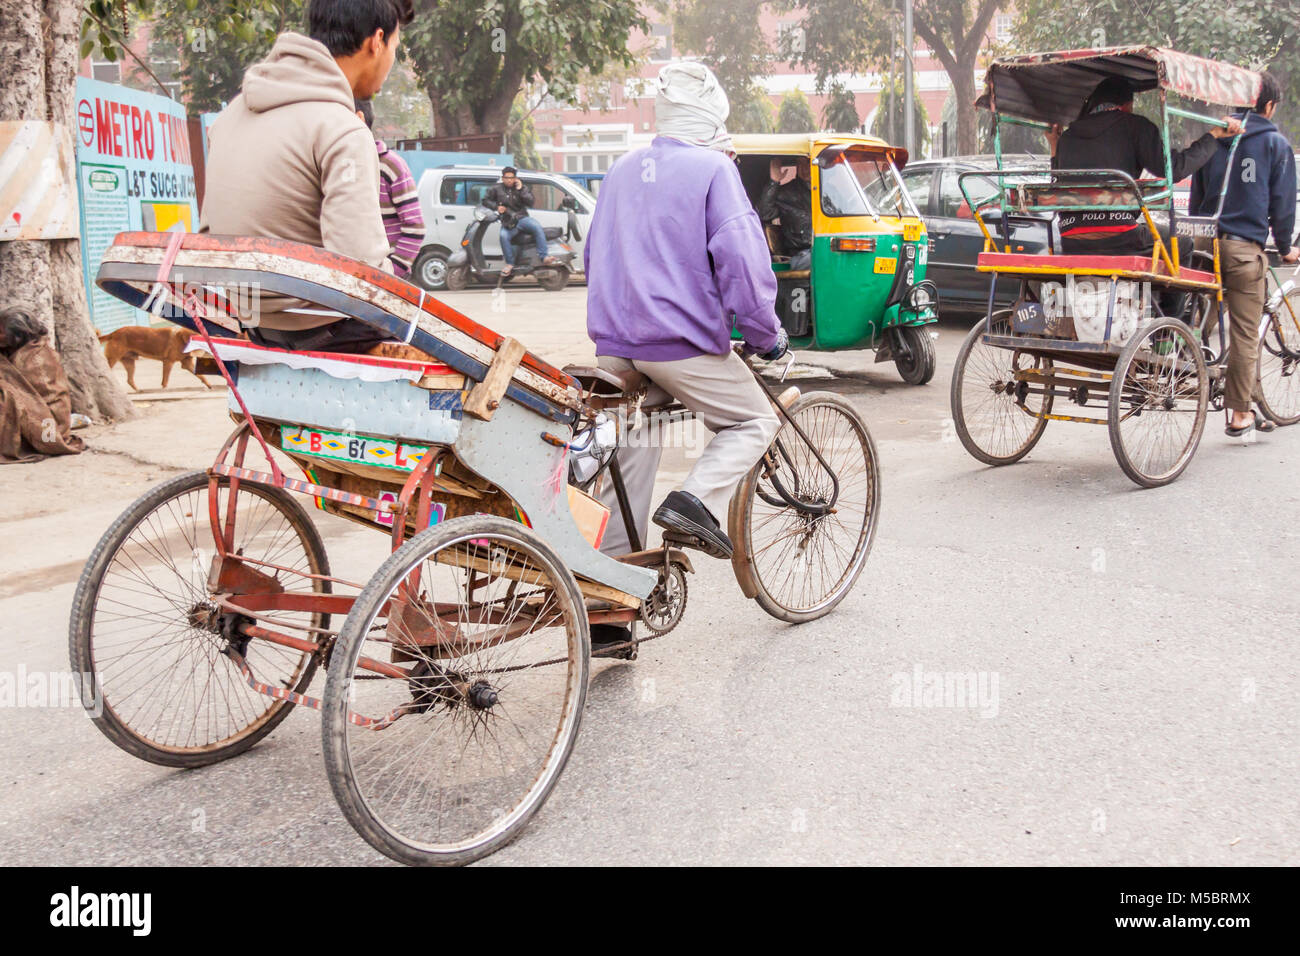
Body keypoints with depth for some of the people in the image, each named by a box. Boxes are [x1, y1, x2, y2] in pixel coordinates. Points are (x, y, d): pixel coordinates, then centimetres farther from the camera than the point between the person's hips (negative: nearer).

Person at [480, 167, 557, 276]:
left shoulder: (522, 188, 13)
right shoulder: (497, 188, 11)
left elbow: (530, 202, 0)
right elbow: (485, 200, 15)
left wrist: (521, 189, -9)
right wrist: (496, 206, -3)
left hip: (522, 218, 1)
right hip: (508, 222, -1)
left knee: (537, 227, -30)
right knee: (504, 236, -34)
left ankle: (544, 258, -35)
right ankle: (510, 264, -21)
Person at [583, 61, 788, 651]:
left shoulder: (622, 170, 18)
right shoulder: (713, 168, -4)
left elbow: (594, 254, 26)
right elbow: (739, 256, -12)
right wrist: (766, 332, -2)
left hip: (614, 342, 7)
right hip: (681, 341, -6)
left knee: (630, 458, 12)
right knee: (754, 420, 14)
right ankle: (697, 500, -13)